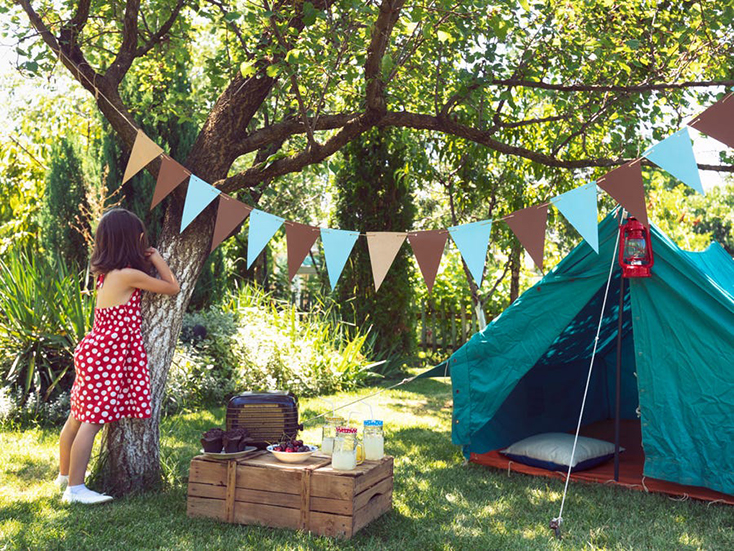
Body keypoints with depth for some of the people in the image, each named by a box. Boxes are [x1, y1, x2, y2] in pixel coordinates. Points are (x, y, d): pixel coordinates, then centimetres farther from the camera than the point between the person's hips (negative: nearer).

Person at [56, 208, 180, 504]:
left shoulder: (106, 273, 8)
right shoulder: (129, 275, -17)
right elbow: (172, 287, -7)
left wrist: (147, 259, 16)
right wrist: (157, 258, 3)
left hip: (93, 351, 9)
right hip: (107, 357, -9)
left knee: (78, 418, 18)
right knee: (92, 421, -5)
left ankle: (65, 475, 33)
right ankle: (75, 488, 1)